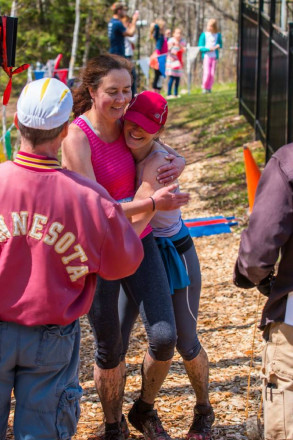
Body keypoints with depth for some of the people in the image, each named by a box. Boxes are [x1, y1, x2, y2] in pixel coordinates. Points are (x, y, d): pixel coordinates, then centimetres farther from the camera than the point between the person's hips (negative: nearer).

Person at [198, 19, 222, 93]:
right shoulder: (204, 35, -1)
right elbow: (200, 47, -2)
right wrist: (208, 49, -17)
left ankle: (209, 88, 11)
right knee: (207, 72, -11)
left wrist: (218, 46, -6)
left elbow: (220, 44, 18)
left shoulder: (218, 35, 6)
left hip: (214, 56, 2)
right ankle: (204, 87, 5)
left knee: (212, 73, 0)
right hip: (206, 56, -2)